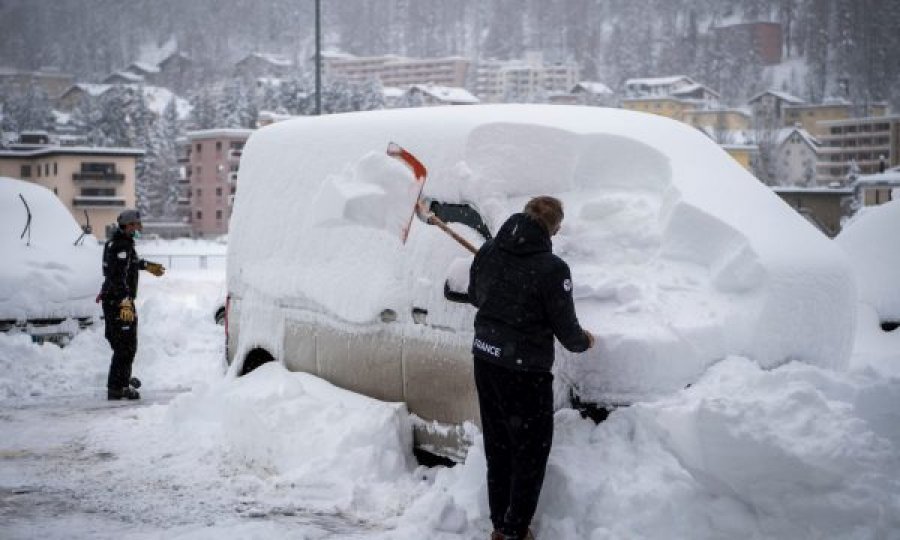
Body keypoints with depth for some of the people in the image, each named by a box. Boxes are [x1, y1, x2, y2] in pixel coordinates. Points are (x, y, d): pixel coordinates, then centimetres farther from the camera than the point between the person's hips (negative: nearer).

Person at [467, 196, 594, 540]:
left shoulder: (488, 252, -3)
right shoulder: (552, 269, -21)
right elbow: (566, 329, -13)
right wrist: (584, 341, 9)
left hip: (485, 360, 7)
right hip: (524, 370, -6)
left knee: (497, 447, 20)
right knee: (530, 453, 10)